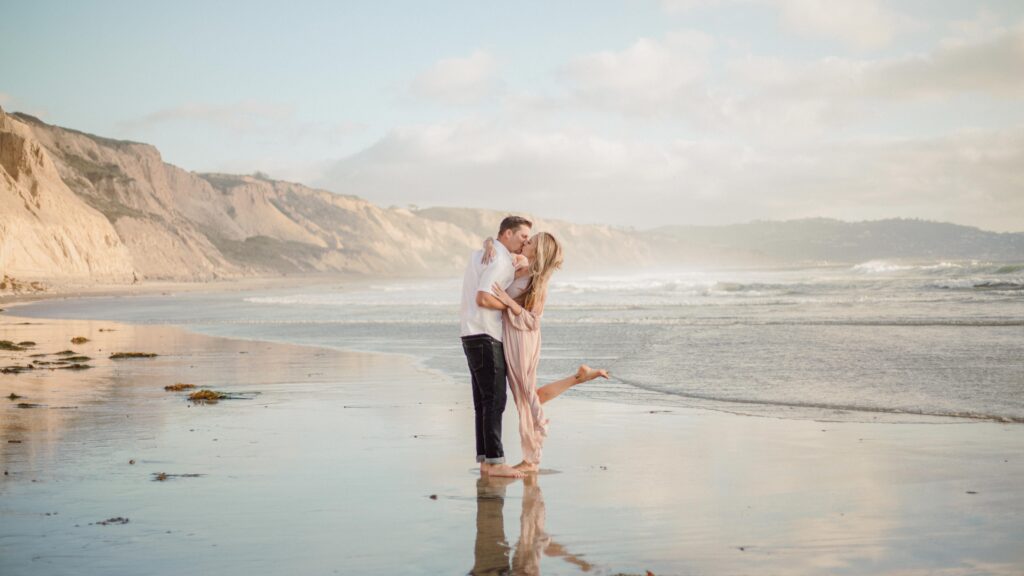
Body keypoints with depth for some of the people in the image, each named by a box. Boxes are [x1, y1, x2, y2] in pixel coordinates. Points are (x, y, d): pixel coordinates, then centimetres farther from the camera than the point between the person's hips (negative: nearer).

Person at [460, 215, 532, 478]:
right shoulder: (500, 260, -13)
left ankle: (485, 460, 10)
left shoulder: (483, 253, 18)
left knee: (485, 400, 9)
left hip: (475, 335, 10)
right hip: (485, 337, -10)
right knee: (495, 399, -10)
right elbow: (483, 298, -23)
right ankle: (495, 461, -10)